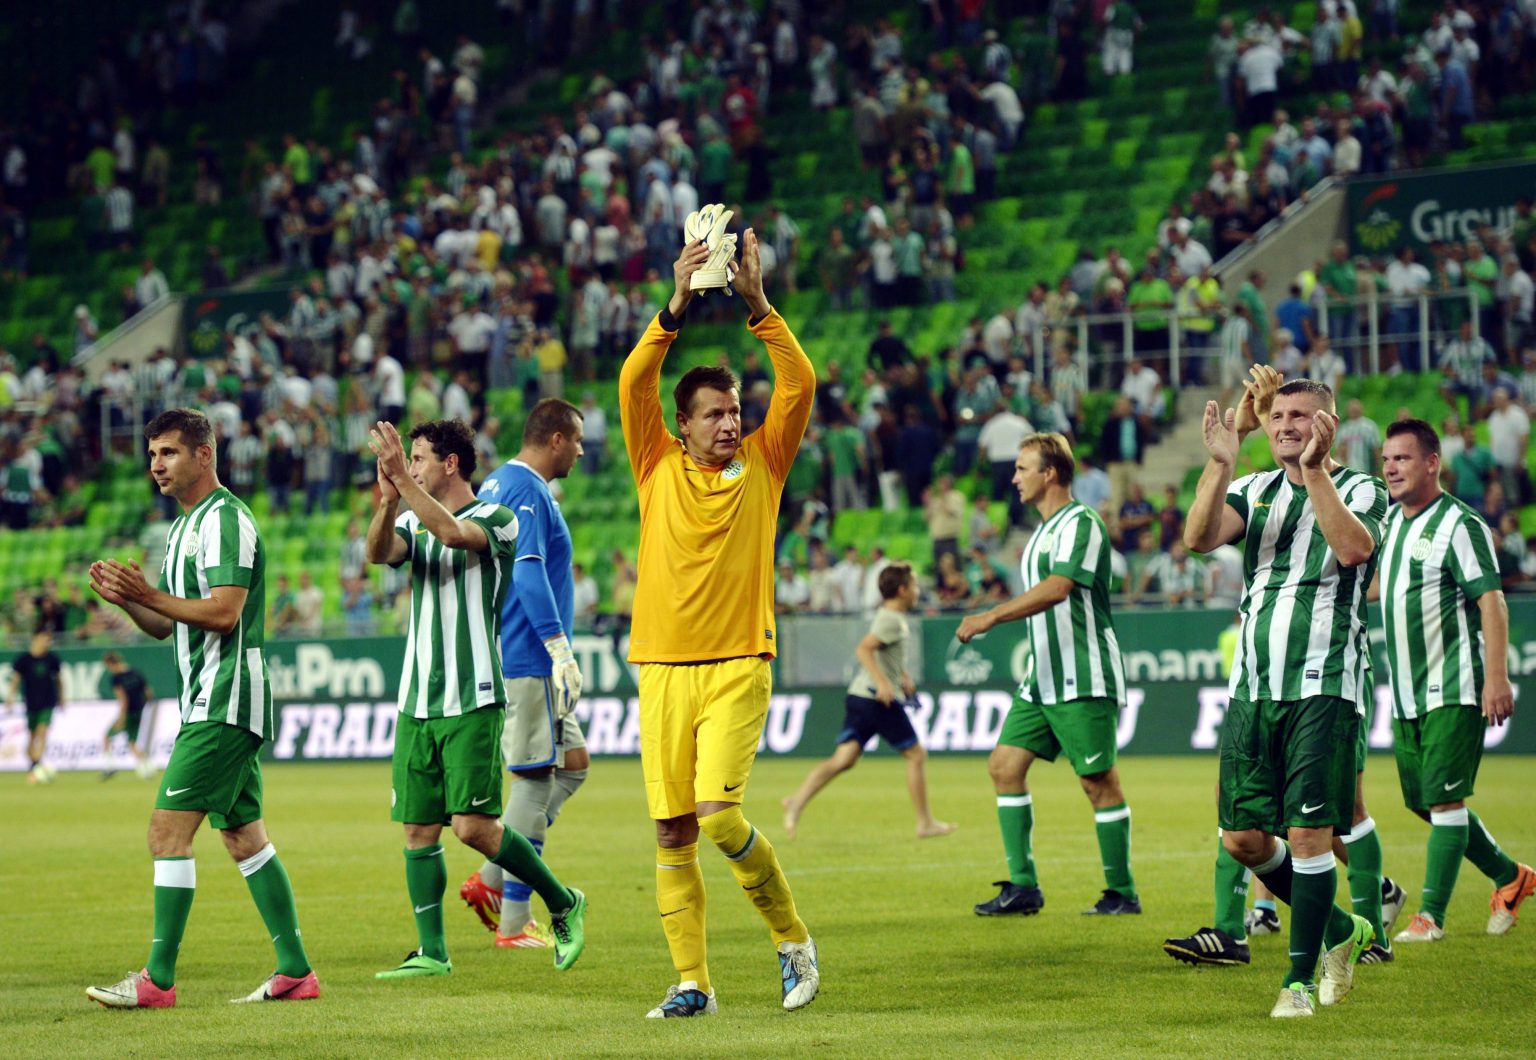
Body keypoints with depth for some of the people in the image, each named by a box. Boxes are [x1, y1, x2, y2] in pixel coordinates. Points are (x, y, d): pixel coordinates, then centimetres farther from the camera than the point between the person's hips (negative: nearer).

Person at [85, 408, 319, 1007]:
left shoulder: (224, 519, -12)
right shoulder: (183, 527, 20)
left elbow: (224, 612, -21)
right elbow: (166, 625, 21)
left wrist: (148, 594, -23)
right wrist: (124, 599, 3)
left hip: (224, 704, -10)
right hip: (207, 704, 10)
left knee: (168, 830, -13)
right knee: (243, 835, 10)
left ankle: (158, 979, -13)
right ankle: (295, 971, 12)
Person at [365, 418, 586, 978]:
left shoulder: (495, 519, -3)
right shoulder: (412, 521, 14)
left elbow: (453, 533, -25)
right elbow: (379, 553, -7)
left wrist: (401, 475, -29)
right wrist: (388, 500, -26)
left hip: (472, 700, -6)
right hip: (416, 701, 6)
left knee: (473, 826, -11)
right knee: (418, 829, 2)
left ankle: (563, 903, 8)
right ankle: (432, 952, 8)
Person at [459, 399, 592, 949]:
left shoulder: (497, 485, 17)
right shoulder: (528, 492, -14)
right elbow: (529, 572, -24)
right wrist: (559, 648, -26)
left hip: (506, 653, 10)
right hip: (528, 661, -10)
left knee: (571, 764, 15)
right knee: (535, 779, -5)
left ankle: (492, 880, 10)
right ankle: (514, 922, -3)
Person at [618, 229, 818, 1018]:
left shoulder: (762, 465, 6)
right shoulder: (659, 468, 7)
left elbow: (799, 384, -5)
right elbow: (633, 383, -6)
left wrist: (756, 303, -12)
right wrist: (678, 305, -16)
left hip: (737, 668, -2)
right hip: (663, 669, 2)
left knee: (719, 815, -16)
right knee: (671, 833, 1)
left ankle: (793, 939, 3)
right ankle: (692, 983, 8)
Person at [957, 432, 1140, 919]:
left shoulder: (1080, 523, -11)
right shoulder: (1045, 530, 19)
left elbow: (1057, 588, -25)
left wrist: (991, 617, -27)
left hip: (1083, 682, -10)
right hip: (1043, 679, 10)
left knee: (1099, 782, -5)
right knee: (1005, 765, 1)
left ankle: (1123, 893, 3)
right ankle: (1023, 887, 2)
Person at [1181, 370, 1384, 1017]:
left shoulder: (1360, 489, 1)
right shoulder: (1256, 491, 13)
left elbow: (1353, 548, -22)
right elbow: (1199, 537, -6)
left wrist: (1315, 471, -26)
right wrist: (1220, 461, -17)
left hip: (1324, 686, -5)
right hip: (1253, 688, 5)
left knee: (1308, 833, -9)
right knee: (1243, 837, 4)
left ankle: (1301, 980, 2)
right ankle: (1339, 930, 26)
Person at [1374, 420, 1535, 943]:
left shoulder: (1459, 524, -12)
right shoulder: (1392, 521, 13)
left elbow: (1491, 601, -17)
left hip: (1453, 690, -9)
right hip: (1407, 695, 9)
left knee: (1444, 800, -10)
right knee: (1423, 802, 11)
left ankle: (1431, 916, -6)